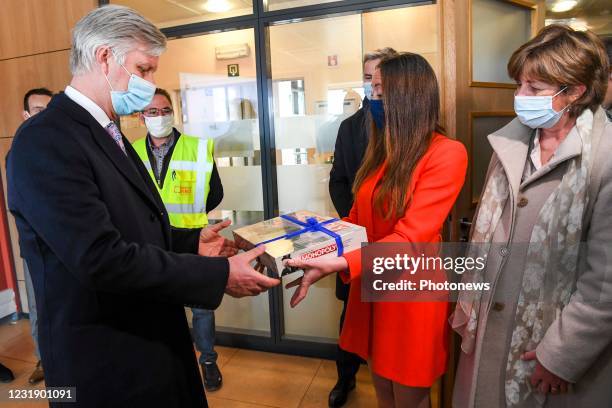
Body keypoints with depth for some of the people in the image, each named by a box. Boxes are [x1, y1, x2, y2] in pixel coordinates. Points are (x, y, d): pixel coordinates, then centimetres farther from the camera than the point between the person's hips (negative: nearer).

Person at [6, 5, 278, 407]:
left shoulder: (108, 133, 9)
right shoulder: (45, 140, -21)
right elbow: (103, 258, -28)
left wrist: (192, 242, 2)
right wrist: (220, 275, -24)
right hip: (108, 364, -8)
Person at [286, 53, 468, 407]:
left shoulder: (447, 153, -15)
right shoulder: (383, 149, 8)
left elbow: (410, 238, -23)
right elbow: (357, 219, 8)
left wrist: (339, 264, -33)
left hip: (411, 293, -5)